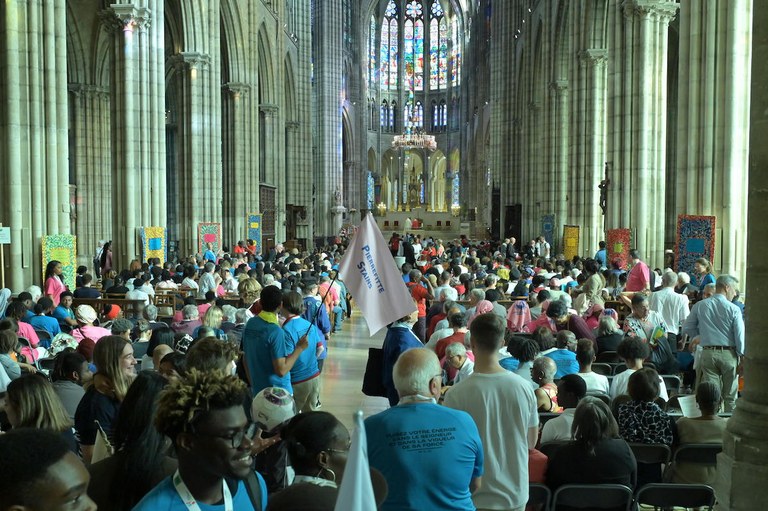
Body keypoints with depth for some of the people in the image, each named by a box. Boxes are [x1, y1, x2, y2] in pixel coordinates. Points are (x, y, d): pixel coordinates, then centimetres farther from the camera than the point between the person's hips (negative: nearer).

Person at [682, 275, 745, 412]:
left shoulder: (699, 306, 2)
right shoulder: (734, 309, -7)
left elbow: (687, 329, 8)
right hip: (729, 354, -2)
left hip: (708, 353, 2)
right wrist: (742, 358, -1)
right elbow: (740, 336, -8)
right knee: (730, 396, 9)